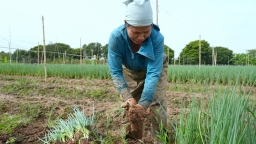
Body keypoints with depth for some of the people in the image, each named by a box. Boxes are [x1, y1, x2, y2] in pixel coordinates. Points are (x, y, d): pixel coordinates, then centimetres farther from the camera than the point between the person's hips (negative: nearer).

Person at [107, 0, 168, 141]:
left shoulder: (157, 38, -38)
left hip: (155, 69, -1)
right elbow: (115, 71, -30)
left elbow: (153, 73, -38)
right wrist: (127, 97, -41)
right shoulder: (116, 37, -36)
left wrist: (144, 103, -45)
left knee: (157, 107, -12)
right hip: (130, 72, 2)